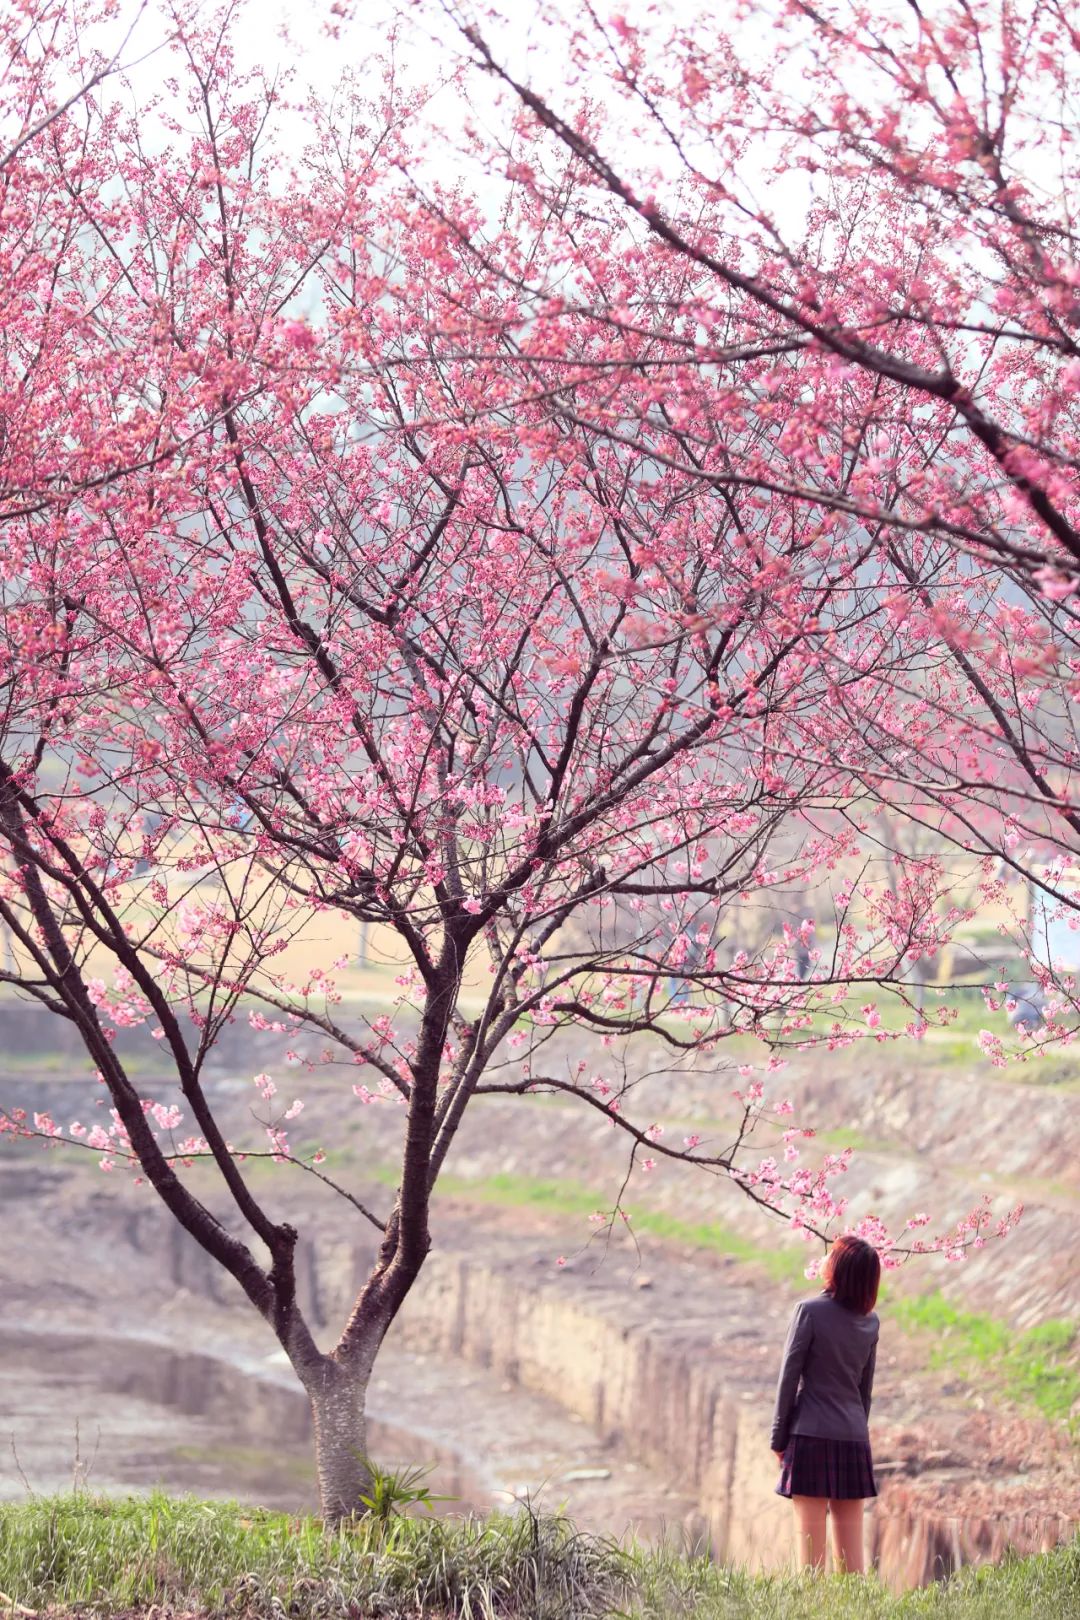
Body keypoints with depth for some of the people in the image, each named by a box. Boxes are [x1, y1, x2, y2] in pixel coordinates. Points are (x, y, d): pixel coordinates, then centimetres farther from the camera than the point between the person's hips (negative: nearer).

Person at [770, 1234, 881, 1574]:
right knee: (851, 1547, 6)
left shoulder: (810, 1311, -8)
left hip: (811, 1434, -5)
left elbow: (789, 1377, -6)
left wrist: (778, 1438, 1)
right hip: (854, 1438, 5)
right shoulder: (870, 1322, 8)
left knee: (810, 1543, -3)